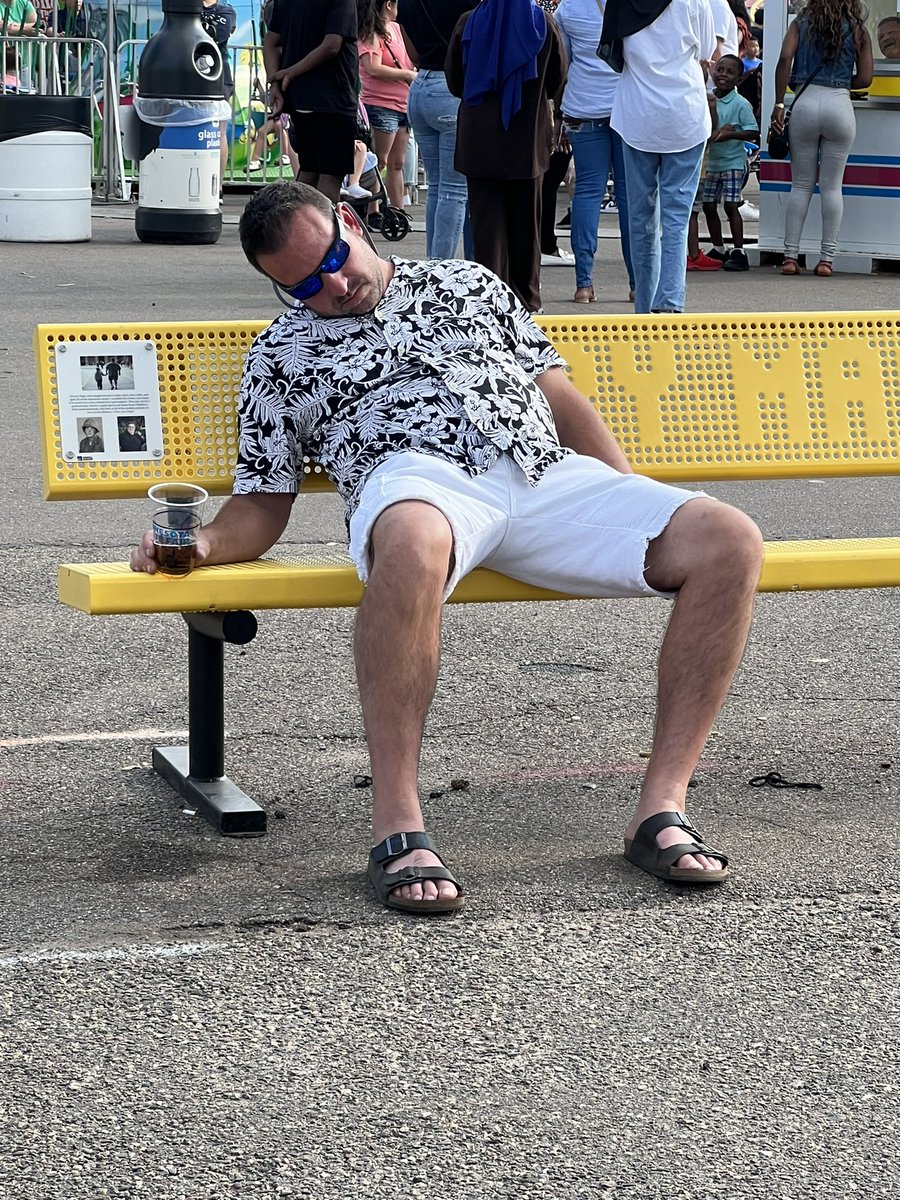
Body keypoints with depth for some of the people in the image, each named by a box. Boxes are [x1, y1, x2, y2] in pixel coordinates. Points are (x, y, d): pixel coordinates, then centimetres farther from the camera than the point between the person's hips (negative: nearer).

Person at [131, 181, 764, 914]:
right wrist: (202, 542, -6)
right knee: (414, 543, -45)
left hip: (550, 473, 4)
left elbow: (559, 395, 25)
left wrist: (637, 512, 11)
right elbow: (262, 506, 18)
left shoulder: (466, 284, 29)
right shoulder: (281, 355, 22)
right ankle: (398, 827, -38)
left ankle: (663, 806, -19)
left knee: (730, 543, -21)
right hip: (420, 478, -3)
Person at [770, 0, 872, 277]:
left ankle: (790, 256, 3)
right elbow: (865, 78, 3)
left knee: (801, 184, 8)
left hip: (805, 103, 1)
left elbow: (785, 59, -7)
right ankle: (826, 258, 2)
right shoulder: (857, 31, 6)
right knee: (832, 186, 4)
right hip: (839, 105, -1)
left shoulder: (802, 23, 7)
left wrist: (779, 104, -5)